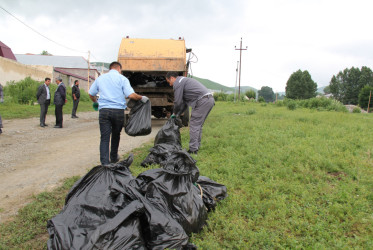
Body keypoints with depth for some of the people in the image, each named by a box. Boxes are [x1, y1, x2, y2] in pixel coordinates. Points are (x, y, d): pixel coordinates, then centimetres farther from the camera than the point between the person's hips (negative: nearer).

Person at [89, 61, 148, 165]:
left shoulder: (100, 78, 13)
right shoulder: (122, 78, 0)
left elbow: (91, 94, 20)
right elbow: (131, 95, -11)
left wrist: (96, 102, 40)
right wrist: (142, 98, 6)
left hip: (103, 110, 2)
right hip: (118, 111, -1)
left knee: (104, 138, 1)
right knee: (116, 135, 18)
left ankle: (104, 163, -5)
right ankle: (114, 158, 33)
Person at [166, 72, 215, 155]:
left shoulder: (177, 83, -1)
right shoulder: (184, 80, 30)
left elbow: (178, 102, -4)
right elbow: (185, 102, 30)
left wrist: (175, 113, 14)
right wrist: (178, 114, 26)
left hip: (202, 101, -10)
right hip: (210, 99, 10)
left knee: (194, 125, -4)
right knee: (198, 125, 16)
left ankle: (193, 150, -2)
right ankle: (197, 147, 23)